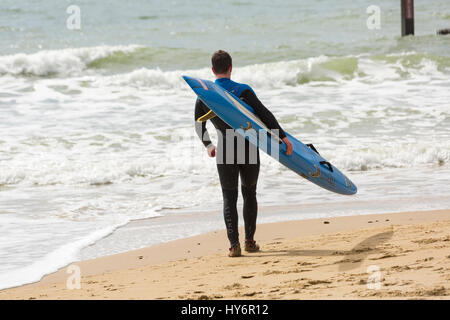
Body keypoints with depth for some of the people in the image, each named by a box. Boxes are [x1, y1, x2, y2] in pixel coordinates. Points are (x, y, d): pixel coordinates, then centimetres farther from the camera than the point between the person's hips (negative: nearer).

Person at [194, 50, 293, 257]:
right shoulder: (243, 91, -7)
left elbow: (199, 126, 12)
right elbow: (264, 114, -13)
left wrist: (208, 145, 29)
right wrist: (283, 137, -11)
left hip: (225, 150, 1)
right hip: (249, 148, -1)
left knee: (229, 197, 7)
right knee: (249, 194, 15)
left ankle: (234, 244, -4)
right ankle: (250, 241, 17)